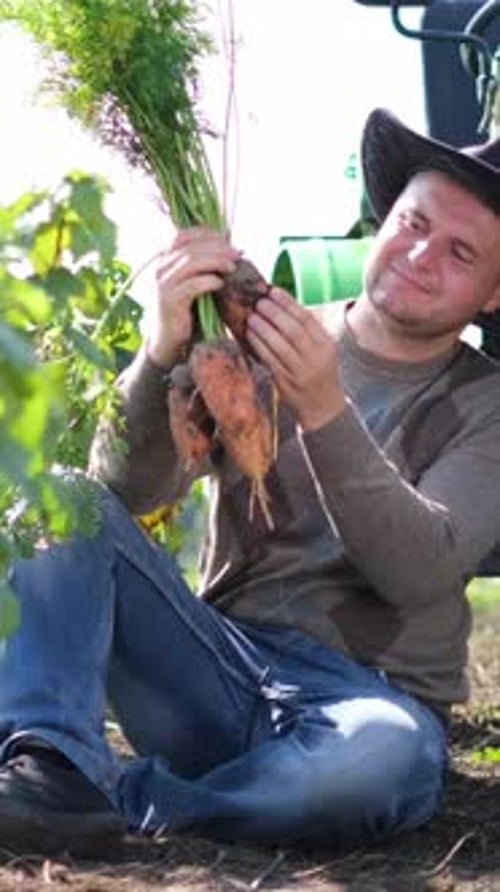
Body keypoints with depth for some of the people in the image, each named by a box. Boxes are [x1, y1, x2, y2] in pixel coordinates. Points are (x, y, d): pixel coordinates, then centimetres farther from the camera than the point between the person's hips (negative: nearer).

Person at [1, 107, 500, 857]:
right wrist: (164, 351, -26)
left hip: (361, 701, -2)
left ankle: (115, 800, -21)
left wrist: (325, 411, -28)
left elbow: (421, 570, -15)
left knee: (394, 753, -38)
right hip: (219, 673, 2)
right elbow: (127, 489, -7)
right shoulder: (254, 343, 8)